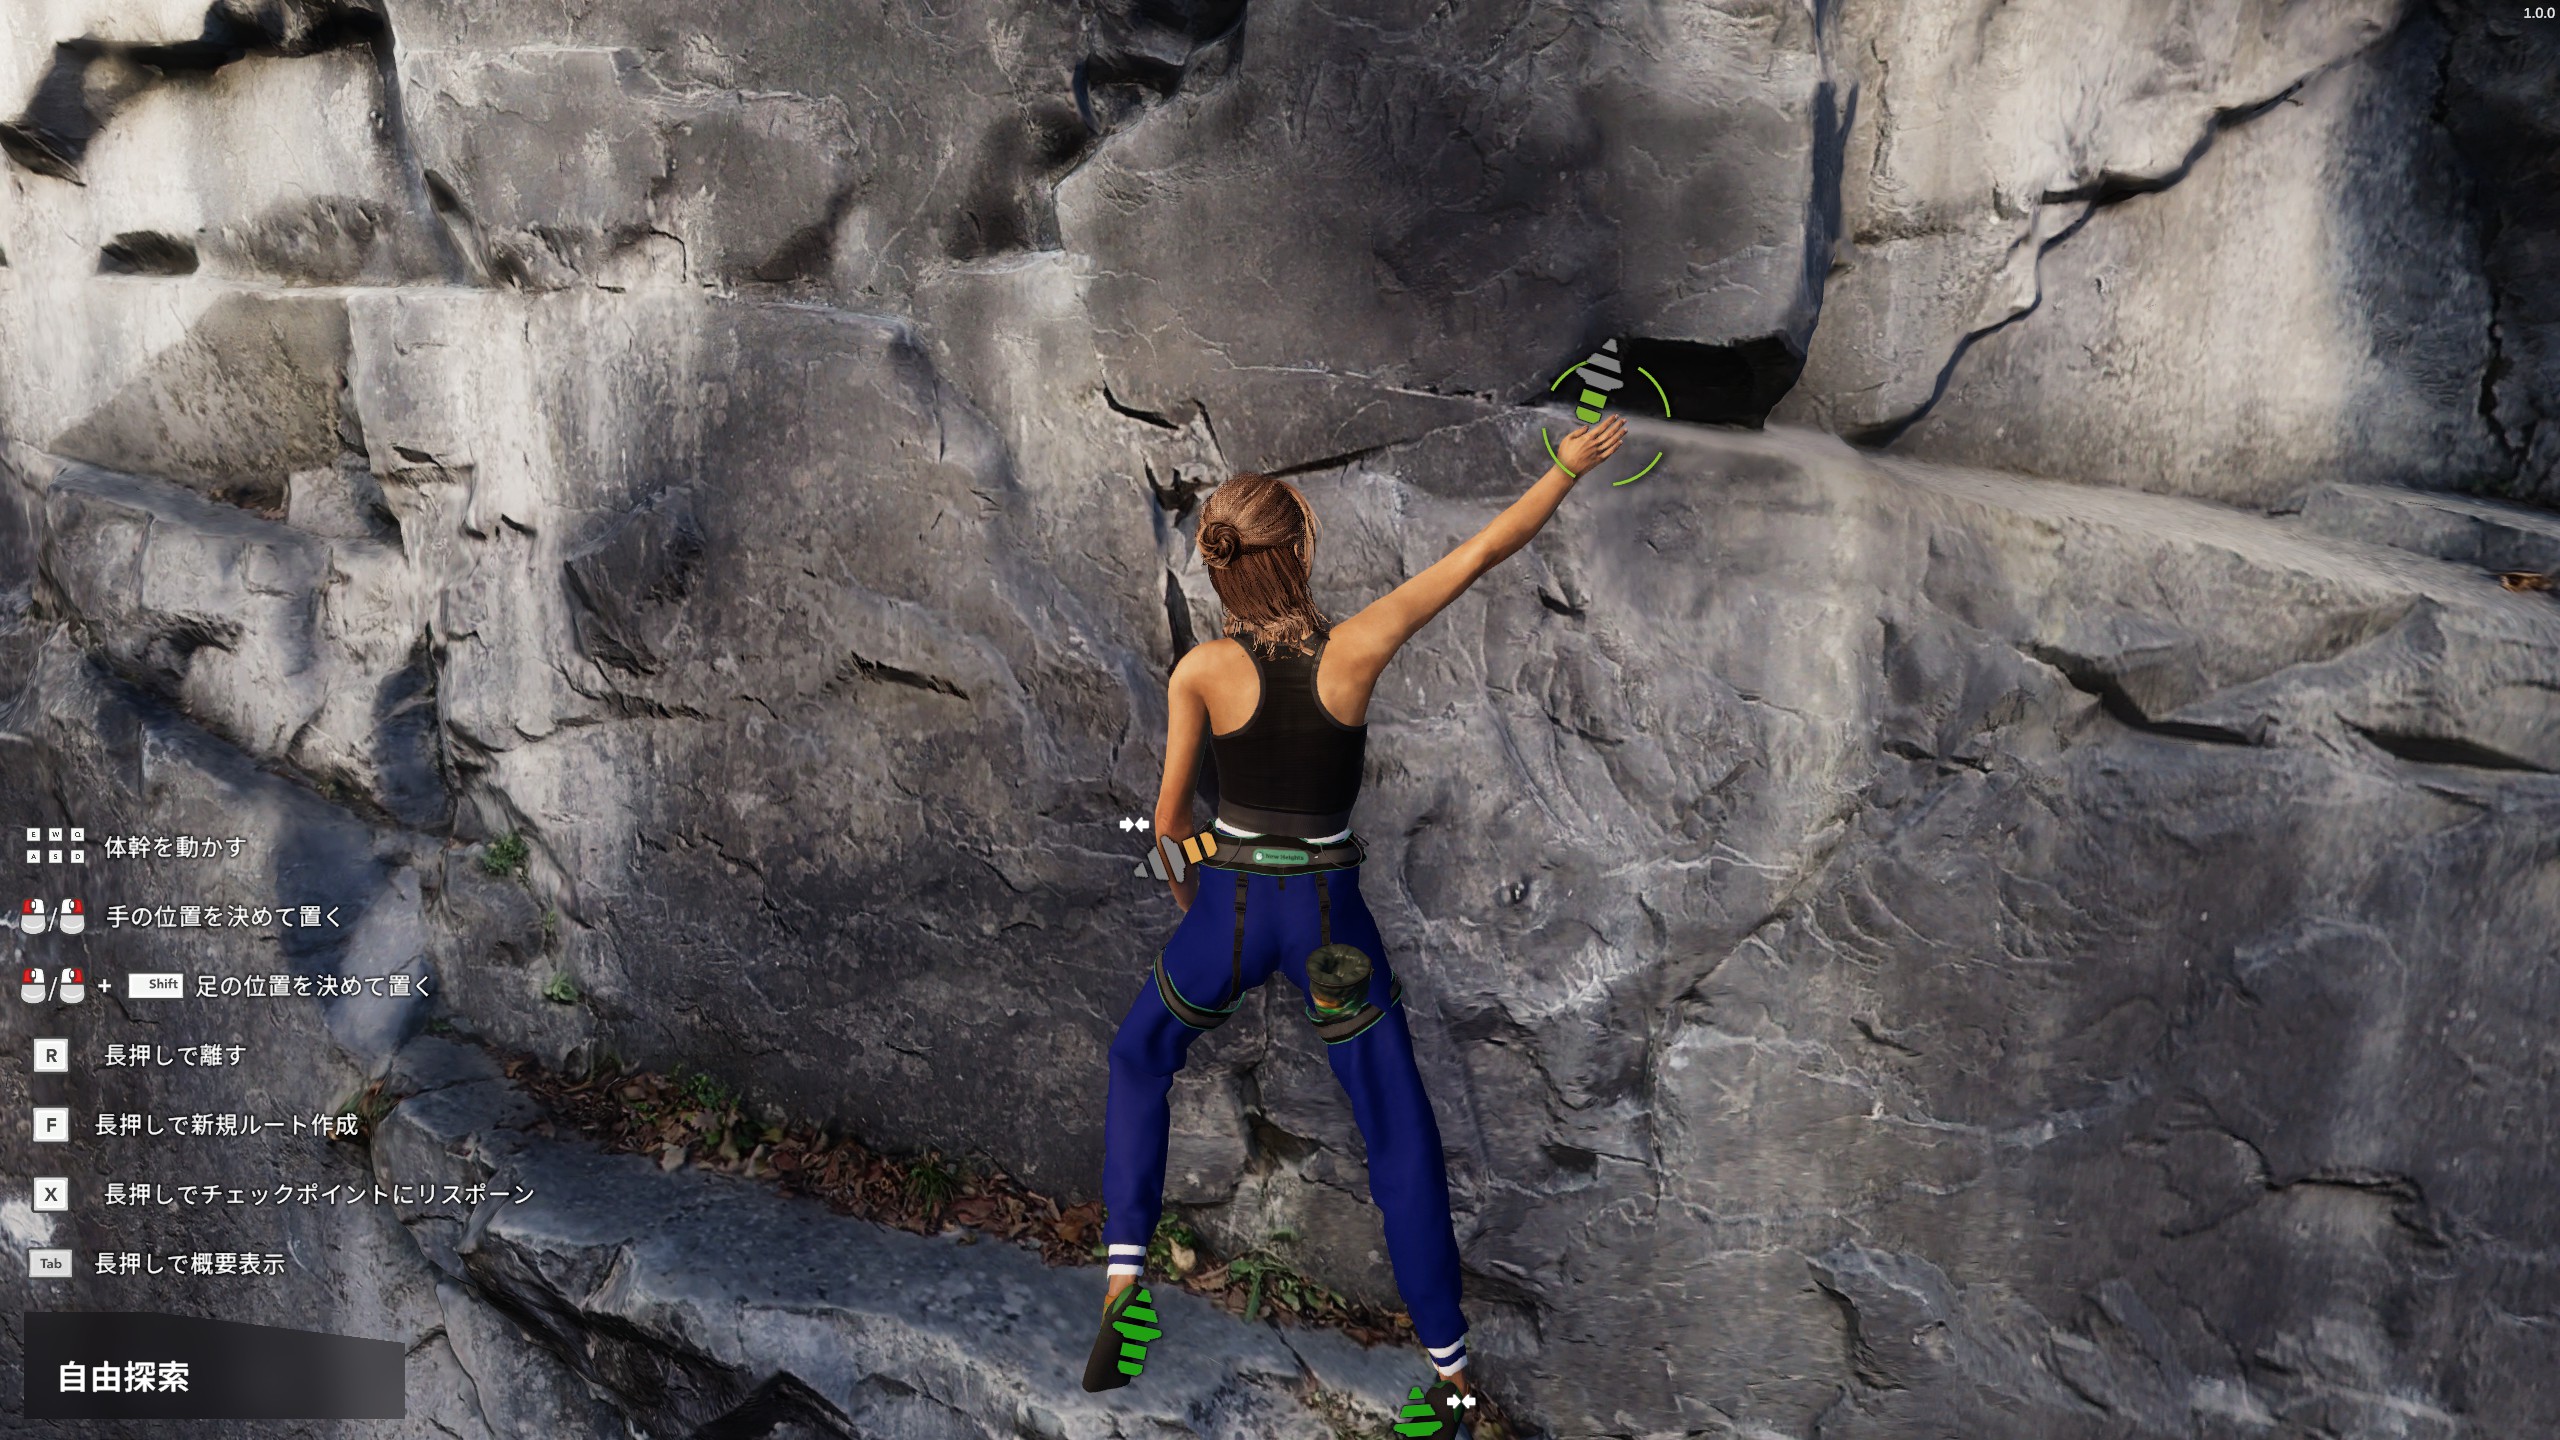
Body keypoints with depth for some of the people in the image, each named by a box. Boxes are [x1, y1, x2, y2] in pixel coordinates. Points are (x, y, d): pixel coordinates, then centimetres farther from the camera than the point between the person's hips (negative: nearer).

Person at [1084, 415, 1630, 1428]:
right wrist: (1570, 467, 9)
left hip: (1230, 903, 0)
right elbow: (1483, 551, -4)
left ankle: (1125, 1272, 15)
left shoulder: (1201, 672, -12)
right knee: (1399, 1133, 12)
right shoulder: (1357, 649, -13)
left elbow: (1169, 820, -3)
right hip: (1330, 914, 0)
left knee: (1140, 1060, 27)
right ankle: (1450, 1363, 19)